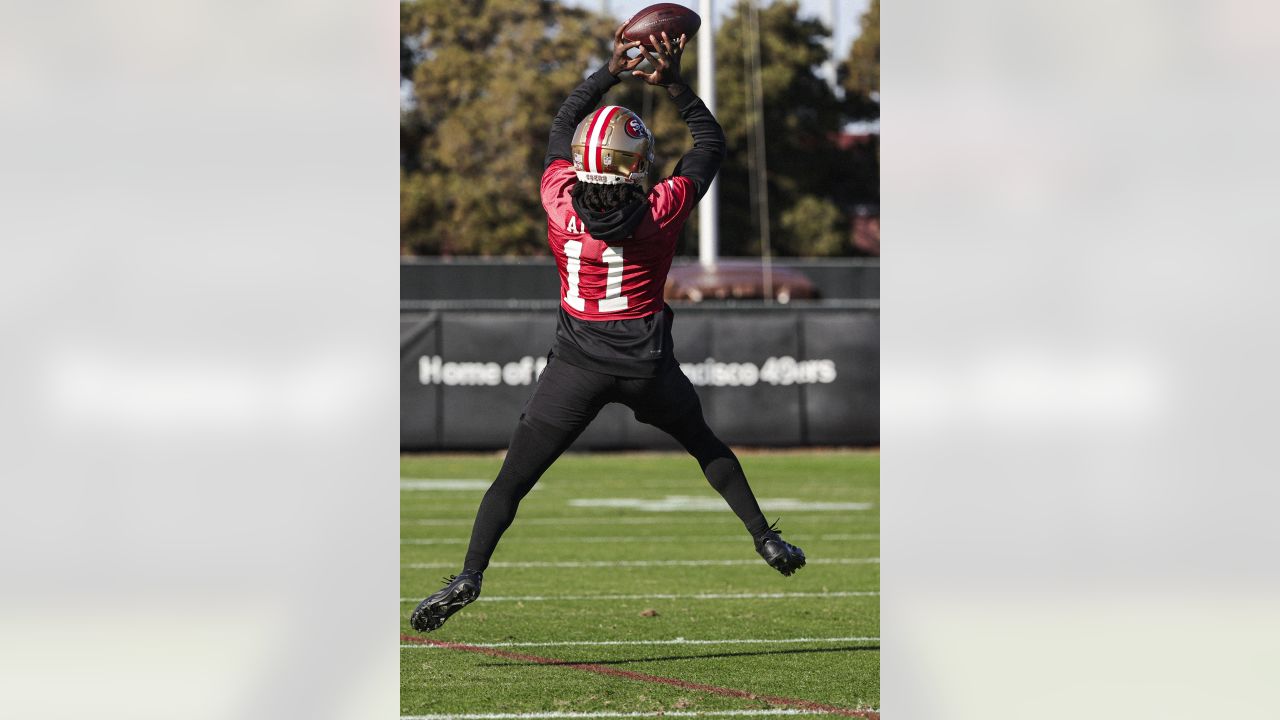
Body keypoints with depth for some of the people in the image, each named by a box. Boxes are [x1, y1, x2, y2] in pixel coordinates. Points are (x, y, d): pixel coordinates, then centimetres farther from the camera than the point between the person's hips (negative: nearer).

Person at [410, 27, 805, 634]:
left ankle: (469, 576, -4)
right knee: (706, 445, 25)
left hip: (577, 364, 0)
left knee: (514, 476, 5)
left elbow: (562, 130, 7)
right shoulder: (661, 212, -14)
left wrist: (610, 72, 9)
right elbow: (710, 142, 2)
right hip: (648, 362, 0)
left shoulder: (561, 203, -13)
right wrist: (674, 84, 2)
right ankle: (766, 540, 27)